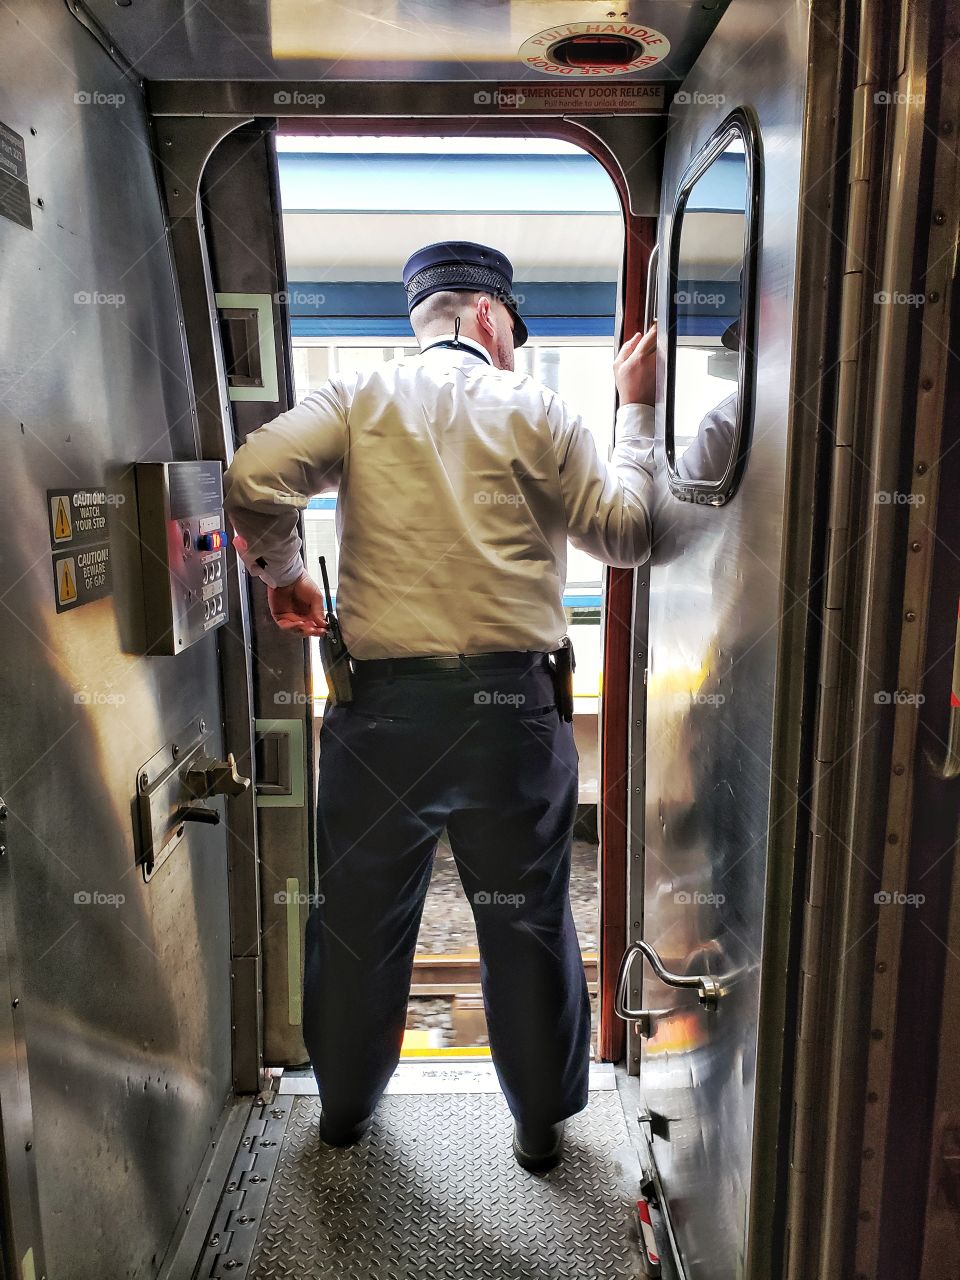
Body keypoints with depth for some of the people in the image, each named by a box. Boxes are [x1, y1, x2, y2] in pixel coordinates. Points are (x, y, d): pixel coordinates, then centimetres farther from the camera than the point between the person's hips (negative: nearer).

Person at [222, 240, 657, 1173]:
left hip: (384, 705, 1)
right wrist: (635, 411, 16)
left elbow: (253, 480, -9)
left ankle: (346, 1104, 39)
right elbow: (625, 537, 6)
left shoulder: (359, 398, 5)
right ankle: (540, 1121, 33)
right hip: (512, 705, 0)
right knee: (527, 921, 15)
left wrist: (280, 571, 9)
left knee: (361, 914, 18)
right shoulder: (536, 410, 4)